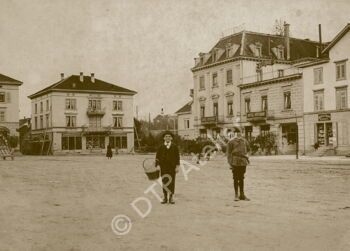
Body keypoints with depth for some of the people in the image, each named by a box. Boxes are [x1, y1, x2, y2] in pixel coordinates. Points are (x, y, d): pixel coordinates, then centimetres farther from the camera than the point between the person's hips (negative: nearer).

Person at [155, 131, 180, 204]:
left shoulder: (174, 146, 4)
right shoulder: (161, 147, 5)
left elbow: (177, 157, 2)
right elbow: (157, 157, 6)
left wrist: (177, 166, -5)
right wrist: (156, 166, -1)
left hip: (172, 168, -1)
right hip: (163, 168, 1)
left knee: (171, 182, 1)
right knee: (164, 183, 3)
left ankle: (171, 198, 9)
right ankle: (165, 198, 11)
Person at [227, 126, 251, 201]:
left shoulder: (244, 141, 9)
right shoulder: (231, 142, -4)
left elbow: (248, 149, 25)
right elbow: (229, 153, -6)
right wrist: (230, 164, -11)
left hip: (243, 162, 4)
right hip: (235, 163, -4)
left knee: (241, 178, 11)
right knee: (236, 179, 1)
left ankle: (242, 194, 17)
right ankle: (236, 195, 8)